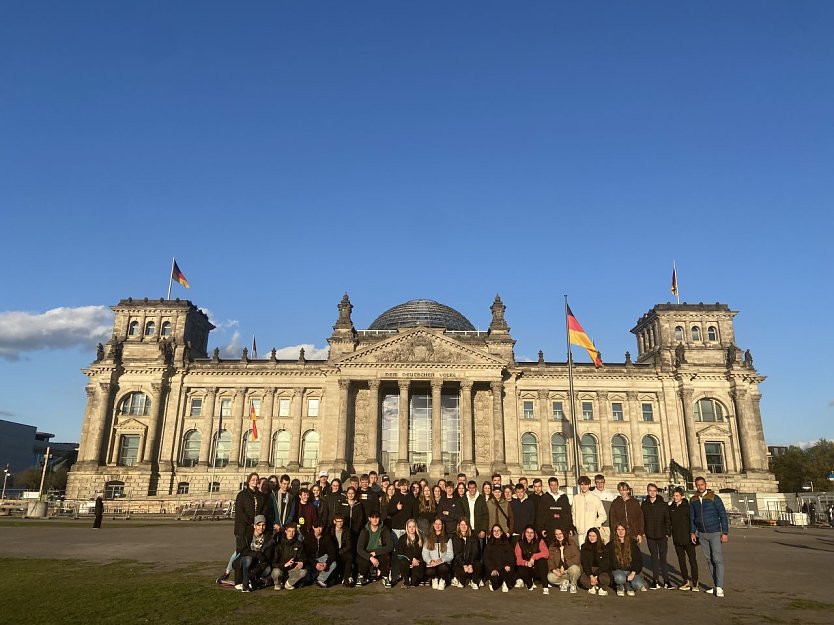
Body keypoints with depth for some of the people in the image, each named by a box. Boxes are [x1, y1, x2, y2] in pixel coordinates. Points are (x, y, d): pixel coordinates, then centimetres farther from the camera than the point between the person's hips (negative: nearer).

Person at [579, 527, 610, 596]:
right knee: (582, 579, -31)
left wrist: (596, 576, -18)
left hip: (601, 570, -1)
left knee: (604, 578, -35)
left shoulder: (603, 548, -3)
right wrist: (591, 576, -19)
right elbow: (584, 563, -4)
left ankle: (593, 587, -6)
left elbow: (604, 565, -7)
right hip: (588, 570, 1)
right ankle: (596, 587, -5)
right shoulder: (584, 547, 1)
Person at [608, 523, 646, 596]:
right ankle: (620, 587, 1)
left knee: (638, 585, -27)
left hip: (632, 570, 1)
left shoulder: (632, 543, 3)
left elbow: (639, 560, 0)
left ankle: (629, 587, 9)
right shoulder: (611, 545, 2)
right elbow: (610, 561, 3)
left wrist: (633, 573, -13)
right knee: (619, 578, -35)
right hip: (618, 570, -1)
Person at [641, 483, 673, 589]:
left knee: (663, 558, 0)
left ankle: (666, 581, 8)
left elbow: (667, 520, 0)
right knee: (654, 558, 8)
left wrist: (668, 532, -6)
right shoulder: (644, 504, 3)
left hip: (662, 535, -2)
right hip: (650, 536, 2)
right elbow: (641, 519, 6)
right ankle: (655, 581, 14)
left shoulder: (663, 504, -2)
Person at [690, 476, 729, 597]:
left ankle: (719, 588, -7)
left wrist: (725, 532, -11)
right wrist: (692, 532, 8)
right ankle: (717, 586, 15)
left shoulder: (714, 498, -8)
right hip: (701, 534, 4)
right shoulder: (693, 500, 5)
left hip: (715, 533, -4)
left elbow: (723, 515, -7)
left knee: (717, 559, -8)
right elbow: (692, 517, 12)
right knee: (709, 560, 8)